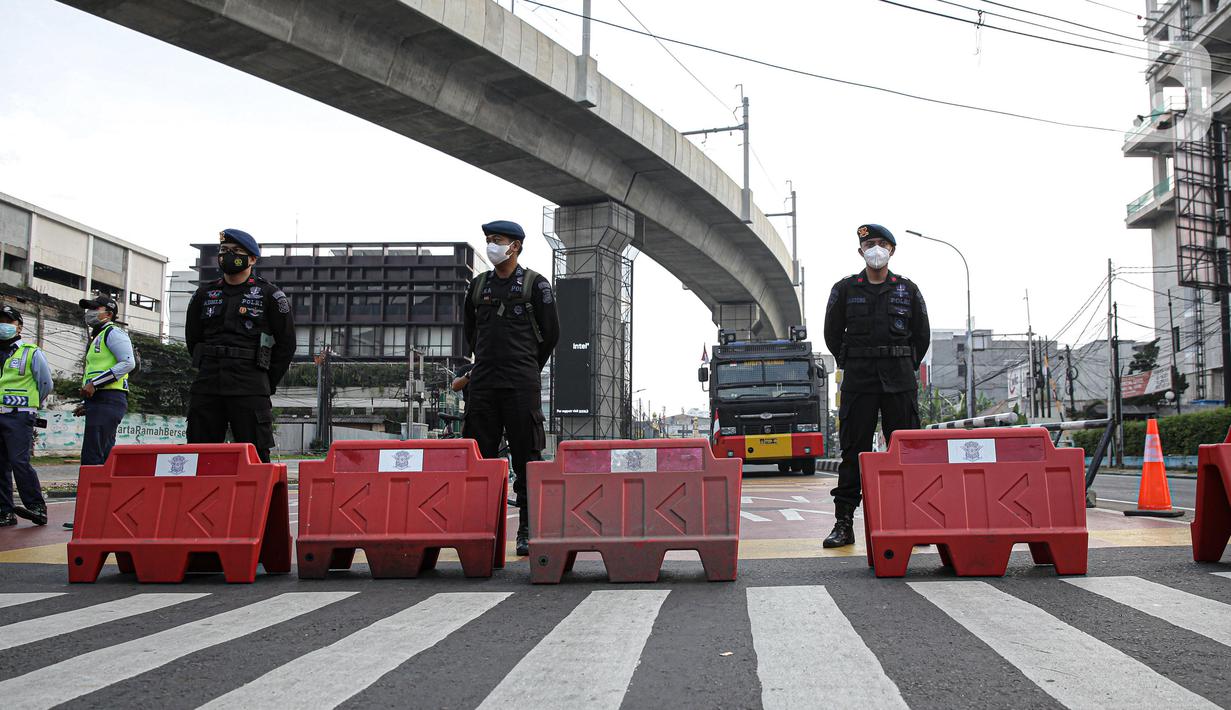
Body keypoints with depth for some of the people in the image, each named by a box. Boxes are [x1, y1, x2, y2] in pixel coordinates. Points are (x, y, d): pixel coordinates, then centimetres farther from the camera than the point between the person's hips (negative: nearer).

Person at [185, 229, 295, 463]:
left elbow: (286, 343, 6)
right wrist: (210, 370, 16)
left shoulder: (269, 295, 4)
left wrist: (267, 382, 5)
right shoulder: (205, 294, 15)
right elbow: (192, 339, 23)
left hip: (250, 390, -4)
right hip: (206, 389, 4)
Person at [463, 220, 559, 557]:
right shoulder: (478, 285, 14)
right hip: (482, 383, 4)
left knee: (526, 459, -3)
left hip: (521, 384, -4)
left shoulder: (535, 285, 2)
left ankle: (527, 532, 1)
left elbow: (551, 333, 6)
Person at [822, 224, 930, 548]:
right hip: (858, 381, -1)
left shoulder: (908, 290, 9)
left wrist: (904, 368, 12)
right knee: (853, 451, -1)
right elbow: (832, 334, 12)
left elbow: (922, 335, 16)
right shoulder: (845, 290, 6)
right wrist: (853, 366, 11)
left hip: (900, 380, 1)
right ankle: (844, 524, 2)